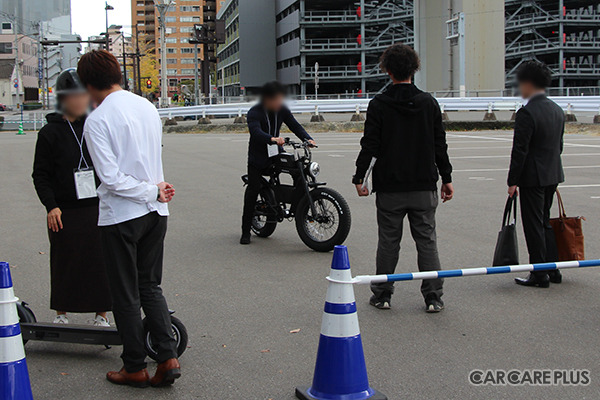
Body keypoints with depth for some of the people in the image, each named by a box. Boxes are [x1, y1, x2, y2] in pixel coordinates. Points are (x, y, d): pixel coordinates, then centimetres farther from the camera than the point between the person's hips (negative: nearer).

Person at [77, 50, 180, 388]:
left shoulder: (97, 121, -15)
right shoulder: (148, 107, 4)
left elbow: (111, 178, -19)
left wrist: (153, 191, -11)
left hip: (121, 216, -6)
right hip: (156, 212, 6)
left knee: (126, 295, 8)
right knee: (151, 286, 17)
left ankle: (136, 367, 18)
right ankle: (168, 357, 10)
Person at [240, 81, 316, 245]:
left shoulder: (282, 110, 1)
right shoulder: (254, 113, -16)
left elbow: (294, 125, -5)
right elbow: (256, 131, -33)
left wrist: (307, 139, -24)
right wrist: (272, 139, -53)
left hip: (276, 154, 5)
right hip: (257, 156, -5)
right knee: (253, 189, -9)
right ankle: (246, 231, -1)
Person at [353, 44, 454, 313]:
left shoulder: (379, 105, -6)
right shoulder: (429, 103, 2)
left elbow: (370, 145, -7)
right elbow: (439, 144, 5)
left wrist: (359, 177, 1)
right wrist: (446, 178, 12)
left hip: (390, 187, -2)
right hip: (424, 186, 2)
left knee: (388, 241, 8)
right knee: (427, 241, 7)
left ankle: (382, 295, 16)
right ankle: (433, 298, 8)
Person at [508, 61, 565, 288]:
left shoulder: (527, 112, -17)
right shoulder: (557, 110, 9)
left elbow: (520, 150, -18)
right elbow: (559, 145, 15)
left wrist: (512, 181, -12)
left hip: (533, 177, -8)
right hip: (553, 175, 8)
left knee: (534, 226, -1)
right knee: (545, 222, 18)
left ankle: (540, 275, 4)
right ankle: (553, 271, 22)